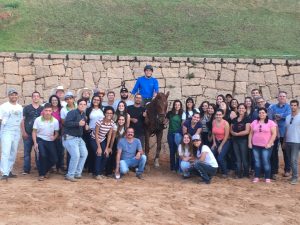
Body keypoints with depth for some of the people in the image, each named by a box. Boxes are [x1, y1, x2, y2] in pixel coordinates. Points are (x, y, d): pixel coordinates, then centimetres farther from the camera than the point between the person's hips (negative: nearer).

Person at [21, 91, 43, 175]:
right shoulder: (27, 108, 3)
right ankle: (26, 169, 8)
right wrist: (23, 132, -5)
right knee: (27, 152, 2)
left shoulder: (42, 109, 7)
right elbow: (22, 120, 2)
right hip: (28, 134, -1)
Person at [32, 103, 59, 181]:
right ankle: (41, 174, -7)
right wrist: (35, 143, -10)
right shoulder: (38, 120, -11)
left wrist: (54, 137, -18)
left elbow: (56, 133, 4)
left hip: (50, 141, 3)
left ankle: (44, 171, 26)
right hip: (40, 140, -2)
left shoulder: (55, 121, -9)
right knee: (43, 155, -26)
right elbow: (34, 132, -2)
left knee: (54, 159, -3)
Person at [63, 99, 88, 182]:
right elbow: (66, 123, -24)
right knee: (76, 155, -17)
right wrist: (78, 123, -28)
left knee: (84, 154, 7)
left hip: (79, 138, 9)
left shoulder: (84, 114, 14)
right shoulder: (72, 113, -12)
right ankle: (70, 175, -4)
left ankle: (77, 173, 19)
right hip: (70, 137, -9)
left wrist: (85, 125, 5)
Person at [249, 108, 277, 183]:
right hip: (255, 146, 4)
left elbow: (274, 134, -7)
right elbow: (251, 133, 13)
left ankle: (267, 178, 6)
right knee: (257, 161, 8)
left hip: (266, 146, -4)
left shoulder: (271, 122, -2)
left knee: (266, 162, -4)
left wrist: (269, 143, -14)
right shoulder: (254, 122, 9)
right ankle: (256, 177, 15)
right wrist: (249, 142, 5)